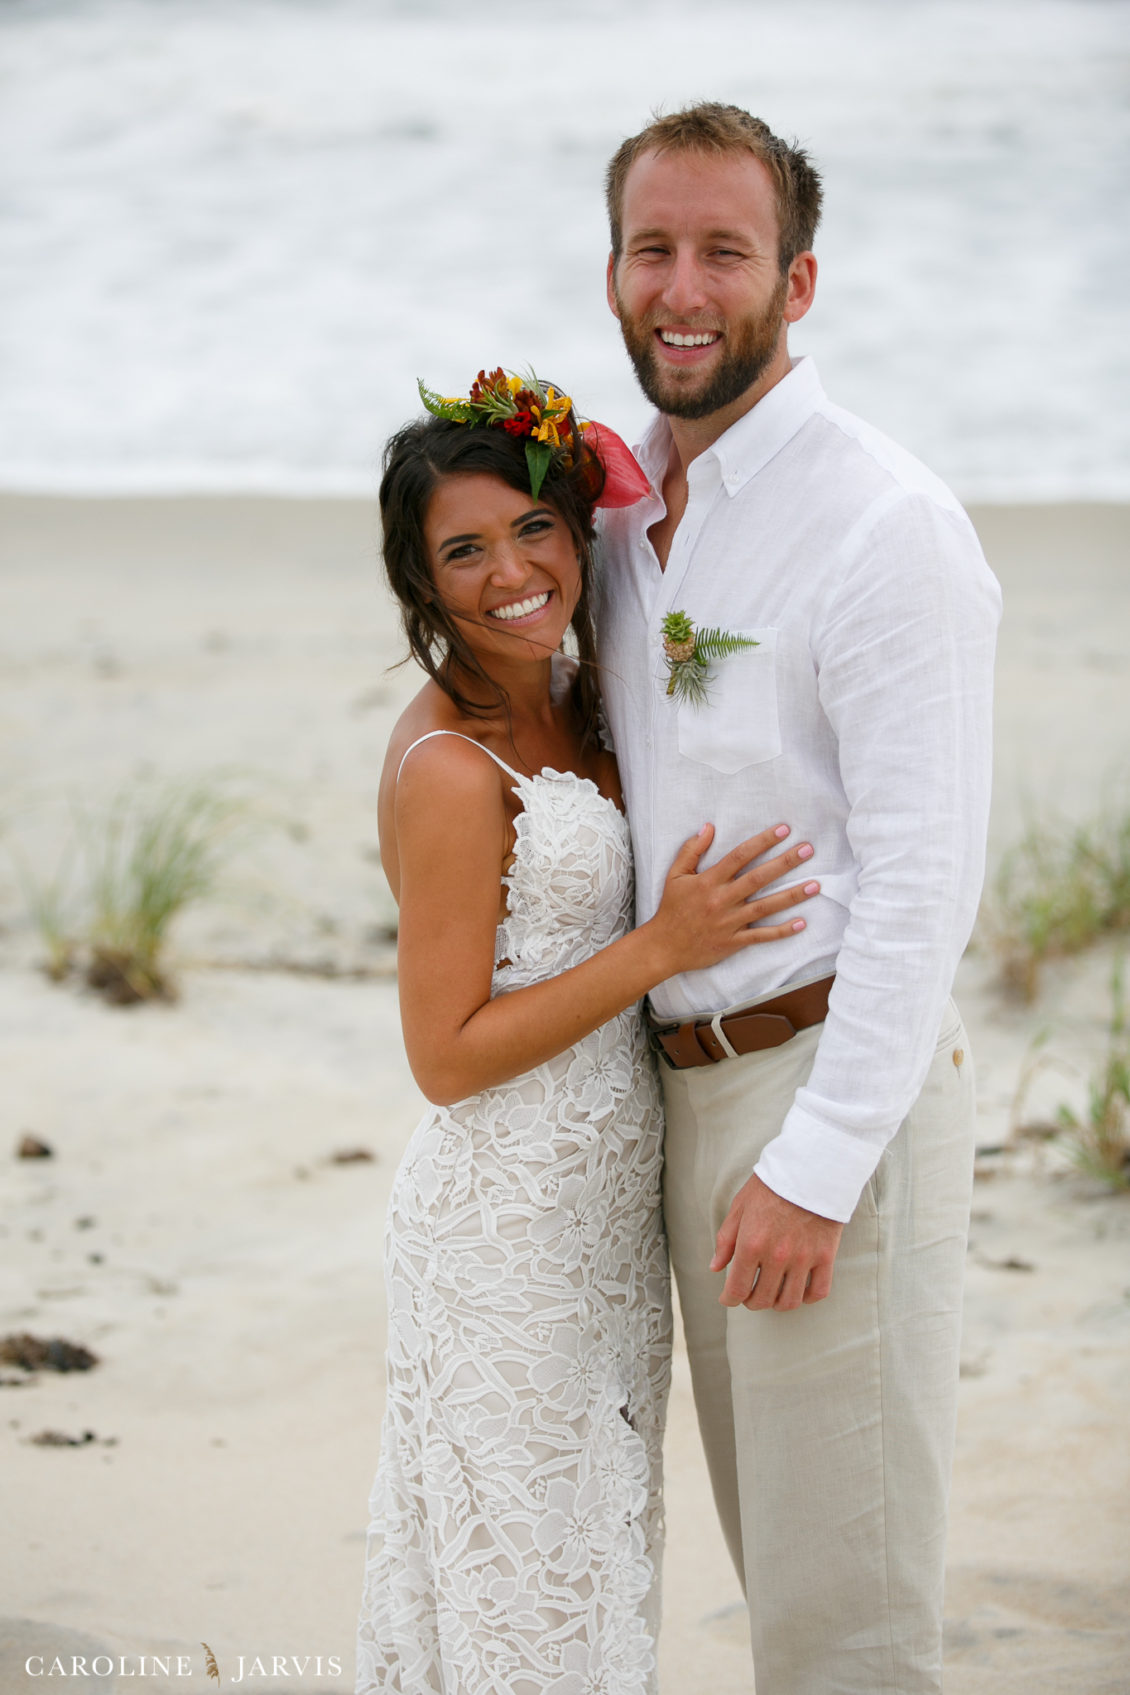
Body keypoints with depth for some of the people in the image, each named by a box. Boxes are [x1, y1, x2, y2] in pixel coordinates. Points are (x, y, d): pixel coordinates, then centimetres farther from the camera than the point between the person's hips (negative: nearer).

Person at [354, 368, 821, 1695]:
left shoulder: (567, 695, 5)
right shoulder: (448, 769, -20)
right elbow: (447, 1056, -19)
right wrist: (665, 948, -20)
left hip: (603, 1201, 8)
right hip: (511, 1224, -8)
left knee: (591, 1555, 17)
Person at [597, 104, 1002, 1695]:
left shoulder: (885, 524, -14)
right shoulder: (630, 513, 11)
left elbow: (923, 881, -19)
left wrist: (817, 1163, -21)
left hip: (838, 1085, -8)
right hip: (691, 1085, 8)